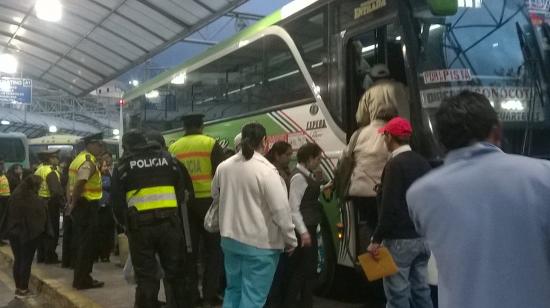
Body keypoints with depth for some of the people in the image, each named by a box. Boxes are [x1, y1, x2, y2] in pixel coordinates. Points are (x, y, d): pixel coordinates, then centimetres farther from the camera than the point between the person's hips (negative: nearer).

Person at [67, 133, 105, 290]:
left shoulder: (79, 158, 16)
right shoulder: (89, 162, -16)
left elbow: (70, 183, 18)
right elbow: (79, 184, -28)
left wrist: (70, 202, 14)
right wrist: (73, 204, -16)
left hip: (79, 205, 10)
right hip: (87, 206, -10)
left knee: (81, 243, 16)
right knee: (88, 244, -3)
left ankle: (80, 277, 23)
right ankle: (82, 280, 2)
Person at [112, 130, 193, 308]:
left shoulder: (124, 164, 8)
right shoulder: (166, 157, 15)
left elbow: (118, 200, 5)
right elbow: (181, 190, 14)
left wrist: (126, 223, 18)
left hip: (140, 225, -2)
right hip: (169, 221, 2)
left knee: (146, 276, 5)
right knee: (176, 271, 13)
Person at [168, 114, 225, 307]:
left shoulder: (173, 148, 4)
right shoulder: (211, 144, -5)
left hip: (183, 203, 3)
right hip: (208, 201, -3)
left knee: (189, 249, 11)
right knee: (213, 248, 7)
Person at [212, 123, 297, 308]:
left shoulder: (223, 166, 3)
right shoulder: (266, 170, -18)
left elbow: (215, 196, 19)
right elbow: (281, 209, -18)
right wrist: (291, 240, -7)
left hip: (230, 238, 7)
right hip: (260, 243, -7)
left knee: (233, 289, 20)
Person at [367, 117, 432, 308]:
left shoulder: (395, 164, -15)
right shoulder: (422, 162, 10)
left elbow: (390, 207, -19)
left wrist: (376, 240, -15)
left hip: (400, 239, -8)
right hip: (423, 237, 8)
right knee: (421, 290, 13)